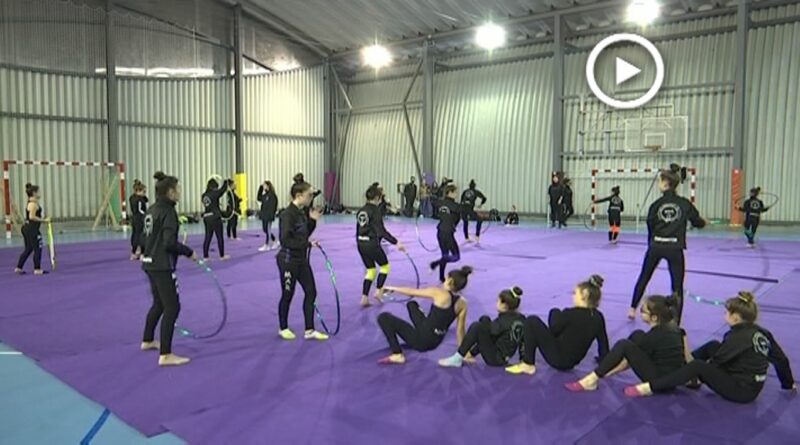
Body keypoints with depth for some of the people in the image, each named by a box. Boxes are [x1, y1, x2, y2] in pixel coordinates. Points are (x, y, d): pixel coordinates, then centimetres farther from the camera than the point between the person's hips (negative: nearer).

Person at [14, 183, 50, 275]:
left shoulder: (30, 202, 15)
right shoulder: (33, 204, -16)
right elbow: (32, 217, -25)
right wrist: (44, 220, -21)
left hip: (27, 228, 10)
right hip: (32, 229, -10)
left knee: (28, 249, 17)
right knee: (37, 249, -2)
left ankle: (18, 268, 22)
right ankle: (37, 269, 3)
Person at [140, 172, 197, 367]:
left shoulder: (152, 210, 11)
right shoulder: (168, 211, -17)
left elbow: (147, 237, 17)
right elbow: (169, 242, -24)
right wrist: (189, 252, -13)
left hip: (150, 263, 10)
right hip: (162, 266, -10)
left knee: (159, 303, 25)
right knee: (172, 307, -6)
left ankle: (147, 340, 41)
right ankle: (165, 355, -5)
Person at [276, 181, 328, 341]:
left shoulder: (302, 212, 5)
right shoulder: (287, 214, -21)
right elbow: (285, 240, -27)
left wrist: (312, 221, 0)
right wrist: (308, 244, -25)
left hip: (302, 259, 8)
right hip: (288, 260, -8)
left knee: (311, 292, 7)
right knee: (287, 295, 8)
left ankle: (309, 330, 17)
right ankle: (283, 328, 29)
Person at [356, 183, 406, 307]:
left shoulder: (361, 210, 9)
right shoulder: (376, 211, -15)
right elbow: (381, 230, -22)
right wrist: (396, 242, -23)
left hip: (361, 244, 7)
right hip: (372, 244, -7)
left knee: (371, 270, 17)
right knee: (385, 266, 16)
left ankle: (364, 298, 12)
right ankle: (379, 292, 11)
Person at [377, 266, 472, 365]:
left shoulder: (439, 293, -15)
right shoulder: (462, 303, -1)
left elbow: (411, 292, -4)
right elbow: (460, 330, 5)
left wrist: (392, 288, 12)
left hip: (422, 340, -7)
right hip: (435, 342, 7)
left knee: (383, 317, -1)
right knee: (412, 304, 23)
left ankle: (397, 355, -8)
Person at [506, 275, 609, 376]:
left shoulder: (570, 314, -22)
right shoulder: (598, 317, -5)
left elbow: (552, 331, -9)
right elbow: (604, 342, 2)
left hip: (558, 360, -8)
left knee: (532, 321, -7)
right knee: (555, 313, 17)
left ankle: (528, 365, -3)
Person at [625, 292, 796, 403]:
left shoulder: (740, 337, -21)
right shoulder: (761, 333, 3)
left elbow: (717, 360, -15)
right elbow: (781, 359, 11)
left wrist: (697, 378, -3)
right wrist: (788, 384, 27)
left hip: (741, 391, -9)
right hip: (752, 386, 9)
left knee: (698, 367, -22)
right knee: (712, 346, 12)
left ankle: (649, 387, -28)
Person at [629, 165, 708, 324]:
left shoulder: (657, 204, -4)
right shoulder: (685, 203, -2)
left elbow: (650, 226, 1)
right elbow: (697, 222, 10)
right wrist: (704, 222, 34)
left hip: (655, 246, 1)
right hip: (674, 248, 0)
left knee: (643, 278, 20)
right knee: (677, 287, 6)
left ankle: (632, 309, 28)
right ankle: (676, 324, 5)